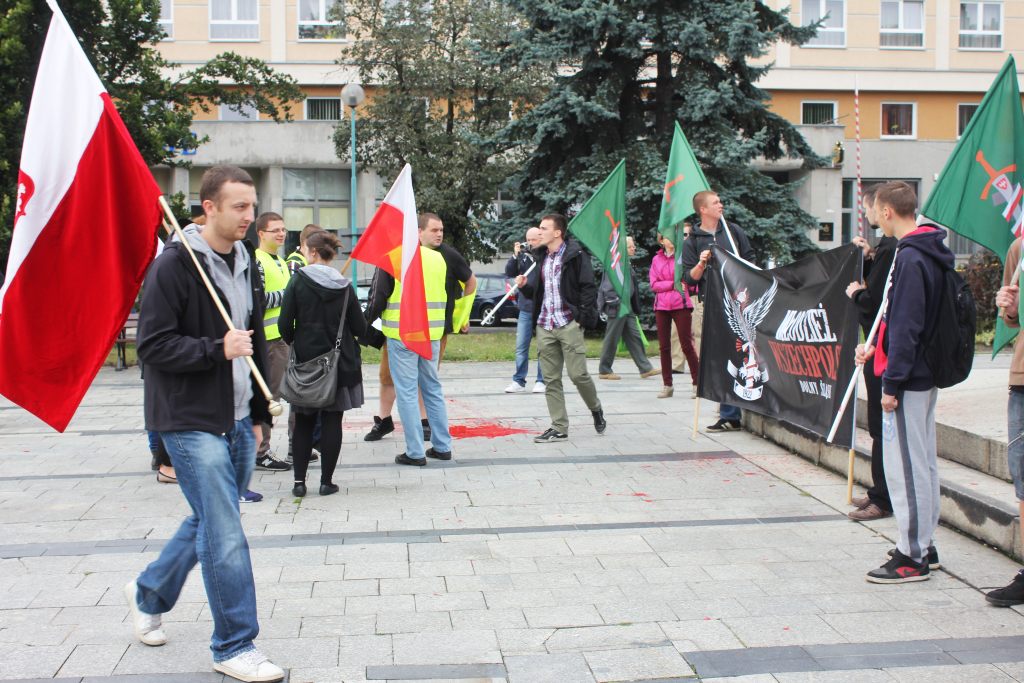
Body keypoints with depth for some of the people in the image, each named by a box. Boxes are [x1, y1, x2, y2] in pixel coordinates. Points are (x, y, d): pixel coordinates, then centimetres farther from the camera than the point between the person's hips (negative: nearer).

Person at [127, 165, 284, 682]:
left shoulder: (246, 263, 11)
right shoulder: (174, 265, -13)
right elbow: (153, 345, -15)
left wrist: (259, 411, 19)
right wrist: (216, 350, -24)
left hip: (237, 422, 8)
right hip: (191, 422, -8)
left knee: (209, 521, 18)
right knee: (225, 534, -7)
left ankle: (148, 593, 41)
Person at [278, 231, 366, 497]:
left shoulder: (298, 281, -7)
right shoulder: (344, 286, -2)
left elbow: (285, 325, -10)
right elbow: (359, 328, -1)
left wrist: (293, 343, 10)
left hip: (306, 360, 0)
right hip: (340, 363, 1)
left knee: (303, 422, 10)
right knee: (332, 421, 5)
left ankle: (299, 480, 8)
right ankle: (326, 481, 7)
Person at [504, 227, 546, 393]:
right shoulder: (523, 254, 7)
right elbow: (509, 273, 6)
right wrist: (515, 256, -6)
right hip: (525, 308, 4)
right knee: (521, 347, 6)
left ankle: (541, 381, 10)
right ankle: (518, 381, 12)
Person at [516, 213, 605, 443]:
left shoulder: (576, 255, -4)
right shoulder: (540, 258, 16)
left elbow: (588, 287, -8)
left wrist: (583, 317, -14)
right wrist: (524, 286, 1)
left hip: (569, 324, -6)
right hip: (544, 326, 6)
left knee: (578, 374, -6)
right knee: (551, 380, 4)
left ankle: (596, 409, 22)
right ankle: (559, 428, 10)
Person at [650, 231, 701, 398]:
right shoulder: (656, 259, 10)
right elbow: (654, 285, 2)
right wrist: (673, 284, -9)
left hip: (681, 304, -3)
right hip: (662, 306, 3)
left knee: (687, 345, -4)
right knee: (664, 346, 5)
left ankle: (697, 383, 4)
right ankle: (667, 385, 13)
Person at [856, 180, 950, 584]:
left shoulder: (911, 259, -18)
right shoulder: (929, 254, 12)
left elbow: (907, 326, -20)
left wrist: (892, 383, -18)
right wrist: (876, 345, 20)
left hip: (908, 378, -10)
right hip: (926, 374, 10)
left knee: (906, 466, -4)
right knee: (923, 461, 16)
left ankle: (911, 557, 2)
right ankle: (924, 545, 25)